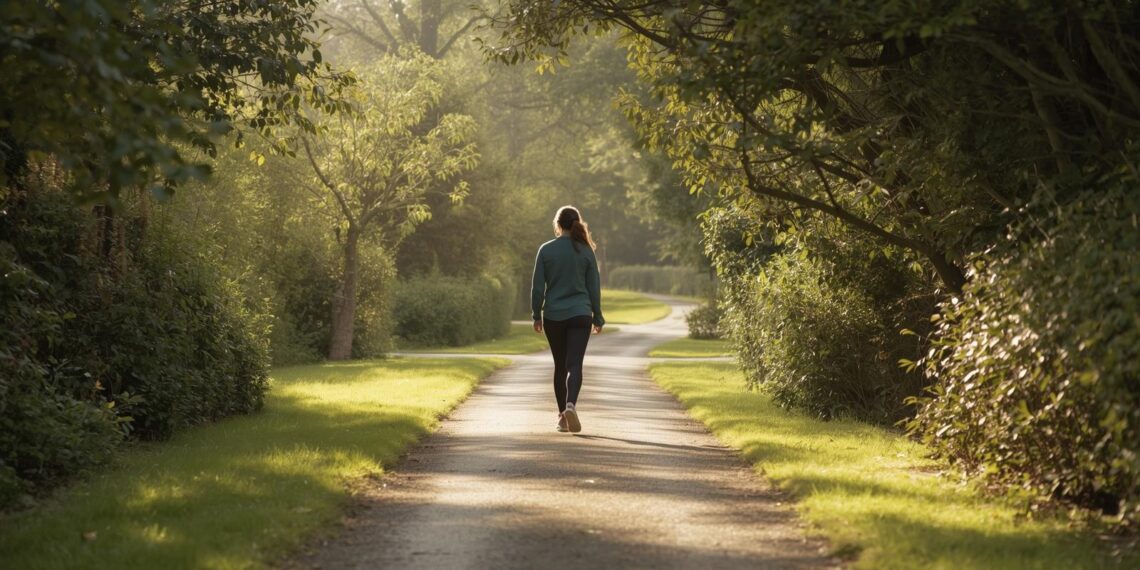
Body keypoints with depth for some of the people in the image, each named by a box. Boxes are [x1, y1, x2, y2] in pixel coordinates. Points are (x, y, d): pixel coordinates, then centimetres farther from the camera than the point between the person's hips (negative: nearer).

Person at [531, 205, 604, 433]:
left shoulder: (546, 250, -2)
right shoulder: (586, 251, 0)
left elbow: (537, 286, -1)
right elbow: (594, 287, 3)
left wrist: (536, 315, 8)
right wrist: (597, 318, 11)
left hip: (553, 316, 1)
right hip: (580, 315, -1)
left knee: (560, 366, 13)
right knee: (574, 364, -6)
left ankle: (562, 415, 16)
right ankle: (570, 404, -30)